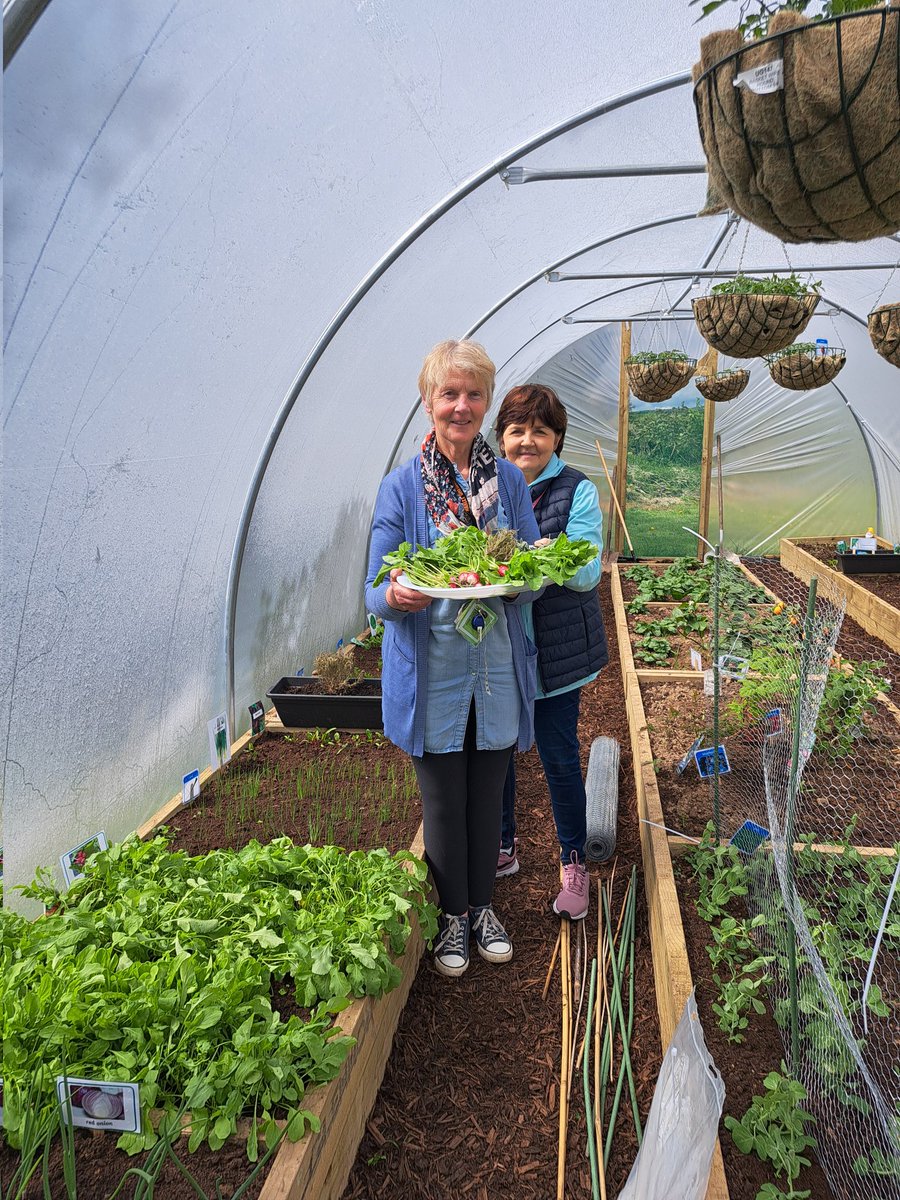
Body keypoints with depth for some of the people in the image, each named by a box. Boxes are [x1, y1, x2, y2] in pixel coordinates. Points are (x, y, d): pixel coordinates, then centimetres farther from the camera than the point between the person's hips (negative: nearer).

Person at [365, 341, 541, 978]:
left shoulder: (509, 479, 1)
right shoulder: (401, 487, -7)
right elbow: (375, 594, -7)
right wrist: (397, 596, -30)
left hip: (498, 669, 2)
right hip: (432, 673, -2)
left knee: (488, 797, 17)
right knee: (444, 802, 12)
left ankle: (484, 904, 40)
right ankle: (454, 913, 36)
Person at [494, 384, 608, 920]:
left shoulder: (578, 491, -6)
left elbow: (587, 572, -14)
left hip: (555, 649, -3)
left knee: (560, 757, 6)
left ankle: (574, 863, 26)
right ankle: (504, 847, 37)